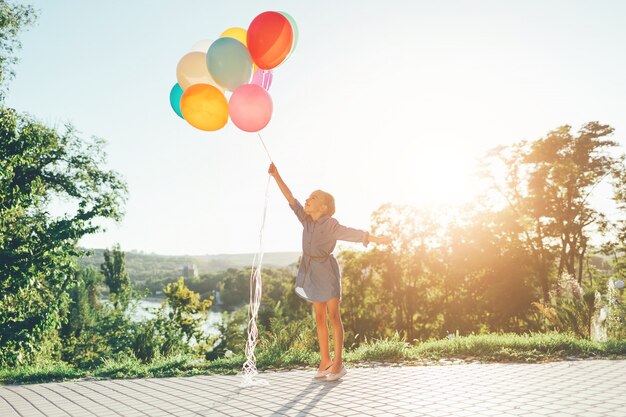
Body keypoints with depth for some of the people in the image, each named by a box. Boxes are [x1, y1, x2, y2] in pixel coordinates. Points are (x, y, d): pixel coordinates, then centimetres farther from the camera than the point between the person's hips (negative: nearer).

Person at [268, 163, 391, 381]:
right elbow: (290, 199, 0)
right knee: (320, 317, 7)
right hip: (312, 272, 6)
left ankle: (338, 363, -2)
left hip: (326, 271, -6)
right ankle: (325, 361, 12)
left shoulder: (331, 225, -12)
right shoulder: (307, 220, 2)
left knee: (333, 316, -5)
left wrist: (376, 239, -30)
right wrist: (276, 176, -3)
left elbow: (353, 233, -20)